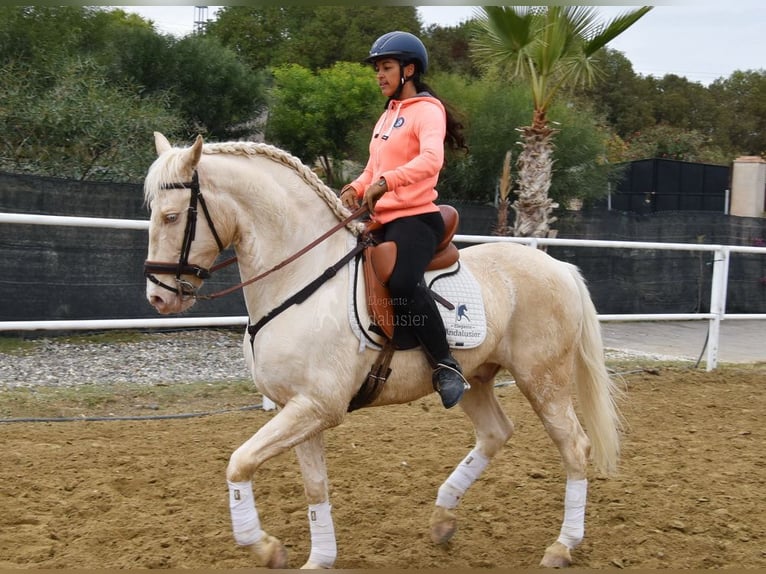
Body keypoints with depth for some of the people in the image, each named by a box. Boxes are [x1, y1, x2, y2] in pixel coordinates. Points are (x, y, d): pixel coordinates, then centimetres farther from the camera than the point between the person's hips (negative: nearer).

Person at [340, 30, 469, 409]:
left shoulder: (426, 110, -6)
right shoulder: (387, 116, 21)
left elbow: (430, 159, -25)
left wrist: (385, 182, -37)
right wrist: (356, 189, 1)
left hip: (415, 218, -10)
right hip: (381, 221, 10)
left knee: (402, 282, -34)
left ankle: (446, 365, -21)